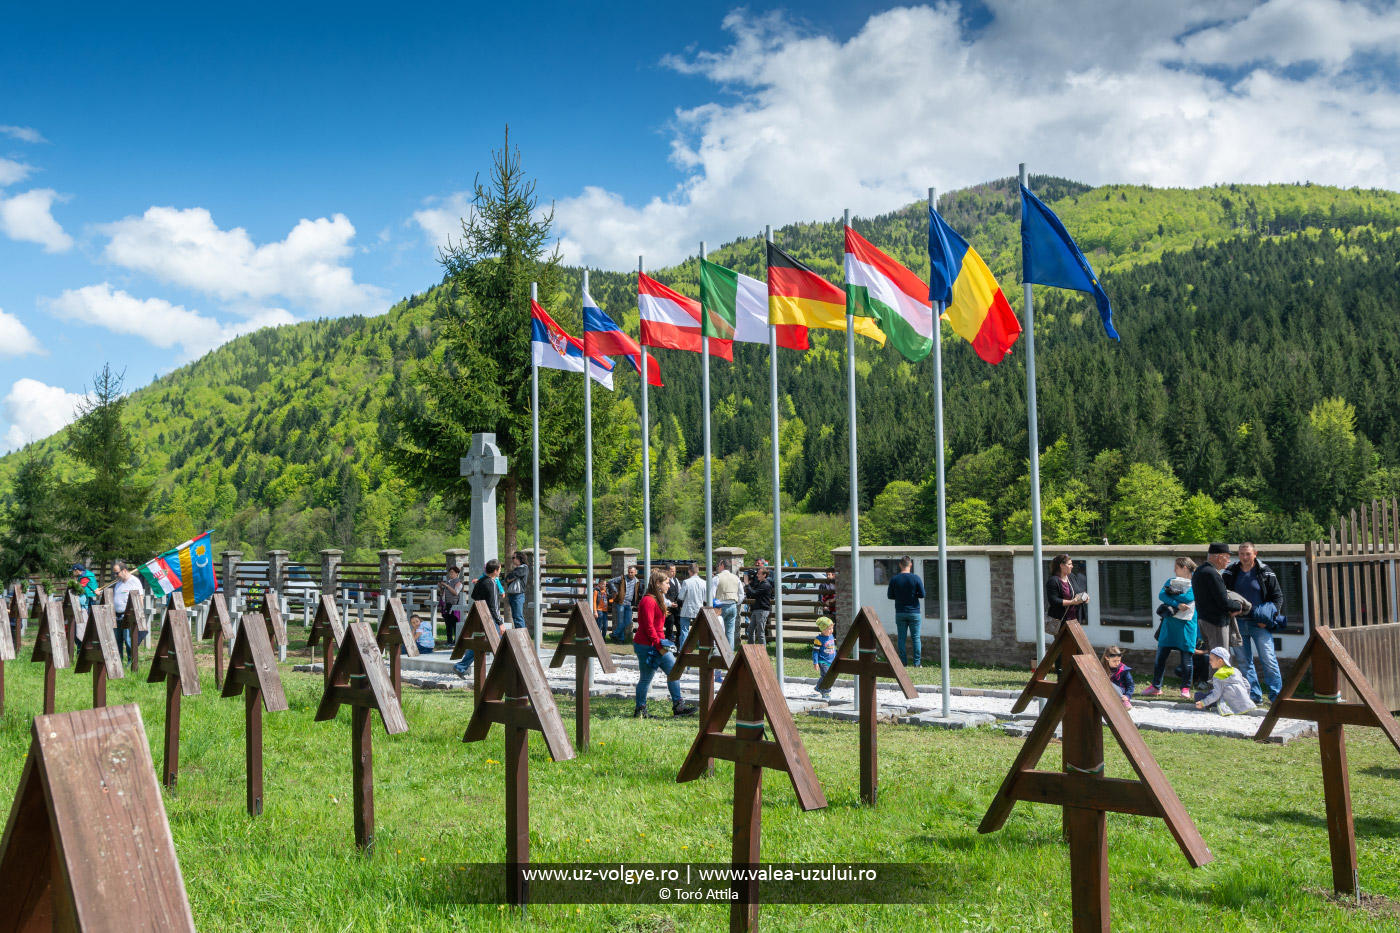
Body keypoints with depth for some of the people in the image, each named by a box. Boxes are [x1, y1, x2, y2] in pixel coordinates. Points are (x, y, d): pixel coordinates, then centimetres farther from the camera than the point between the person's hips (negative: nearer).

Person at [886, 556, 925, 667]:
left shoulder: (894, 579, -2)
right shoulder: (916, 579, -6)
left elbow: (890, 595, 2)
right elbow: (922, 595, -6)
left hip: (900, 613, 1)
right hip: (914, 612, -1)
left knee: (901, 638, 5)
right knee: (916, 638, 4)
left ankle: (904, 663, 3)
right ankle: (917, 663, 2)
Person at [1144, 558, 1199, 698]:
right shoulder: (1171, 581, 14)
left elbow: (1189, 598, -17)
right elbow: (1161, 595, -3)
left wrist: (1171, 593, -8)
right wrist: (1177, 604, -17)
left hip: (1186, 623, -4)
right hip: (1169, 622, 4)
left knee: (1187, 656, 1)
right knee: (1161, 654, 3)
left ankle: (1186, 688, 14)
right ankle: (1156, 686, 11)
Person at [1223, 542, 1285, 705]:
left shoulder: (1266, 573, 0)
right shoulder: (1230, 573, 7)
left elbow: (1278, 597, 4)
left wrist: (1269, 618, -7)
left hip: (1259, 624, -3)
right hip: (1238, 623, 3)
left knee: (1269, 660, -6)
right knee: (1244, 661, 6)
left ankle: (1277, 696, 0)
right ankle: (1254, 696, 14)